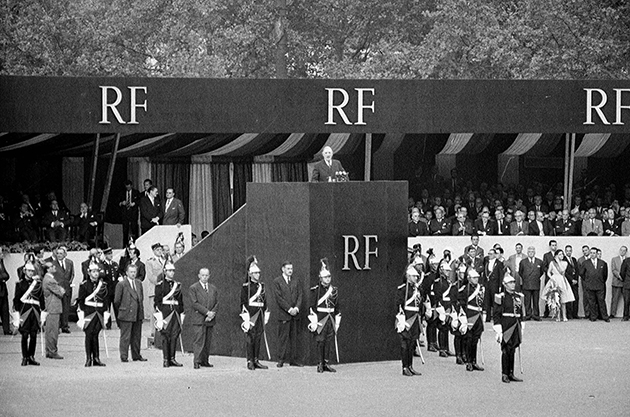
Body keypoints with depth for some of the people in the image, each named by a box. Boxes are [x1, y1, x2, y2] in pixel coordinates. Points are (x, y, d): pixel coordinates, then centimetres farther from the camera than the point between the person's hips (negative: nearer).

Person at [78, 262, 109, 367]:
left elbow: (106, 300, 12)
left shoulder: (103, 285, 10)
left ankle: (96, 359, 5)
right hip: (88, 313, -2)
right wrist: (81, 317, -5)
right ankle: (88, 359, -2)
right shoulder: (84, 285, 1)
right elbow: (80, 301, 1)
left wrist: (106, 315, 7)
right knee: (89, 335, -5)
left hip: (99, 313, 2)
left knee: (95, 335, 2)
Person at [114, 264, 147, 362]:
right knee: (125, 336, -4)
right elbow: (117, 300, -5)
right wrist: (121, 309, 2)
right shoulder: (121, 284, -8)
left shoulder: (139, 283, 12)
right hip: (126, 314, -6)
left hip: (138, 314, 6)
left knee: (137, 336, 11)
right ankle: (124, 357, 0)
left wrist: (140, 308, 12)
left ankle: (136, 355, 19)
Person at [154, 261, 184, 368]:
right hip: (165, 313, -4)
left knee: (175, 336, 0)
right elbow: (157, 301, -3)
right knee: (165, 337, -4)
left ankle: (172, 359, 4)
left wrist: (181, 314, 13)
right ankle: (166, 360, -1)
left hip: (175, 313, 4)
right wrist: (159, 314, -10)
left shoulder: (177, 285, 15)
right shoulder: (160, 285, 1)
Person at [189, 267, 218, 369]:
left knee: (208, 341, 5)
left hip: (210, 319, 5)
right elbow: (195, 303, -9)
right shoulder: (193, 288, 0)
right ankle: (196, 362, -11)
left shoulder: (213, 289, 16)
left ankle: (204, 361, 11)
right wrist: (207, 312, -15)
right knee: (198, 340, -9)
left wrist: (213, 313, -8)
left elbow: (216, 303, 12)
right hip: (198, 319, -5)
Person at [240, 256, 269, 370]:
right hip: (251, 314, -6)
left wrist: (266, 315, 14)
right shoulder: (246, 287, -4)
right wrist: (245, 316, -12)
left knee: (258, 338, 6)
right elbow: (243, 303, -6)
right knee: (250, 338, -5)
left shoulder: (262, 286, 14)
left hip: (260, 314, 6)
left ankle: (256, 361, 11)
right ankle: (250, 362, -2)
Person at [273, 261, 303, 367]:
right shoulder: (277, 282, 0)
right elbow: (279, 298, -7)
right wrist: (289, 309, -12)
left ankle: (294, 359, 7)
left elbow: (300, 295, 8)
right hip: (283, 314, -4)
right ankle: (281, 360, 1)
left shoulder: (296, 280, 13)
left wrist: (297, 308, -7)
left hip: (295, 314, 4)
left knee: (295, 337, 4)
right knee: (283, 337, -3)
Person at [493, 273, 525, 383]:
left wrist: (521, 329, 15)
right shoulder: (500, 297, -6)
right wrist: (499, 330, -11)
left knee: (512, 350, 8)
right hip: (506, 327, -5)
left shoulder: (519, 297, 11)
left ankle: (511, 374, 13)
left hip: (516, 326, 5)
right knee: (506, 350, -5)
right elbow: (496, 315, -6)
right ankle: (504, 375, 1)